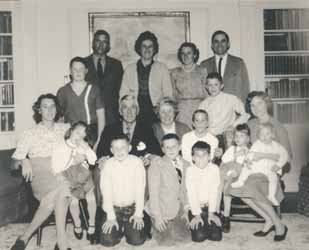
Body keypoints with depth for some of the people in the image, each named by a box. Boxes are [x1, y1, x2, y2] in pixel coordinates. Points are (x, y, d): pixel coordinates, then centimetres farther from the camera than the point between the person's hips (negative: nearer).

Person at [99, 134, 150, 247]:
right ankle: (119, 229, 21)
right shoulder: (108, 164, -8)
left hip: (132, 208, -1)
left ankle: (128, 228, 19)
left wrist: (138, 213, -11)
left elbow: (140, 189, -10)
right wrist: (111, 217, -12)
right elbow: (106, 191, -10)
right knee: (107, 241, -10)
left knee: (137, 240, -13)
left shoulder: (137, 162, -12)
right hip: (114, 208, 1)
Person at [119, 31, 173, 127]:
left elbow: (168, 95, 8)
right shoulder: (129, 69, 14)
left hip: (155, 115, -1)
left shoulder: (162, 68, 10)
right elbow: (123, 95, 12)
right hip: (134, 115, 1)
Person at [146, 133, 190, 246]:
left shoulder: (186, 164, 2)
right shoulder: (157, 164, -13)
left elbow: (186, 189, 7)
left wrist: (186, 209, -1)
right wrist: (157, 215, -16)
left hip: (179, 210, 5)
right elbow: (153, 191, -15)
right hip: (162, 210, -4)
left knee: (183, 238, 2)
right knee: (167, 241, -7)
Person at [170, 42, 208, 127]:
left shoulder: (202, 71, 7)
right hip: (181, 111, 1)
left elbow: (206, 93, 5)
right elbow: (174, 95, 13)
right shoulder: (175, 72, 12)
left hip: (199, 109, -1)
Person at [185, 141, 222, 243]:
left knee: (216, 236, -11)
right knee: (199, 237, -16)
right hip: (195, 208, -1)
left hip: (210, 206, 1)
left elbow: (214, 191, -8)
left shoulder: (214, 168, -7)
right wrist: (197, 215, -14)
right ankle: (194, 224, 16)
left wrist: (211, 213, -10)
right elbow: (191, 193, -11)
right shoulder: (190, 170, -9)